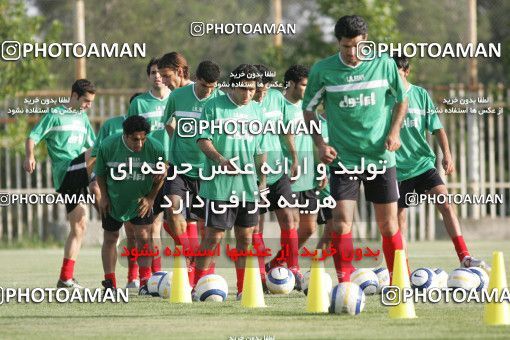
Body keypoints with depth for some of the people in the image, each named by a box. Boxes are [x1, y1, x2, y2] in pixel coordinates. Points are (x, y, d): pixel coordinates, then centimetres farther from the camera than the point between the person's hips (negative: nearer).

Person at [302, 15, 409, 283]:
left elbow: (401, 100, 12)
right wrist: (320, 144, -5)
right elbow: (308, 109, 7)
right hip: (342, 157, -1)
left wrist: (394, 131, -3)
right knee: (342, 219, -12)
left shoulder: (384, 64, -3)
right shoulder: (322, 70, -5)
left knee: (388, 223, 5)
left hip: (381, 156, 1)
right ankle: (345, 283, -8)